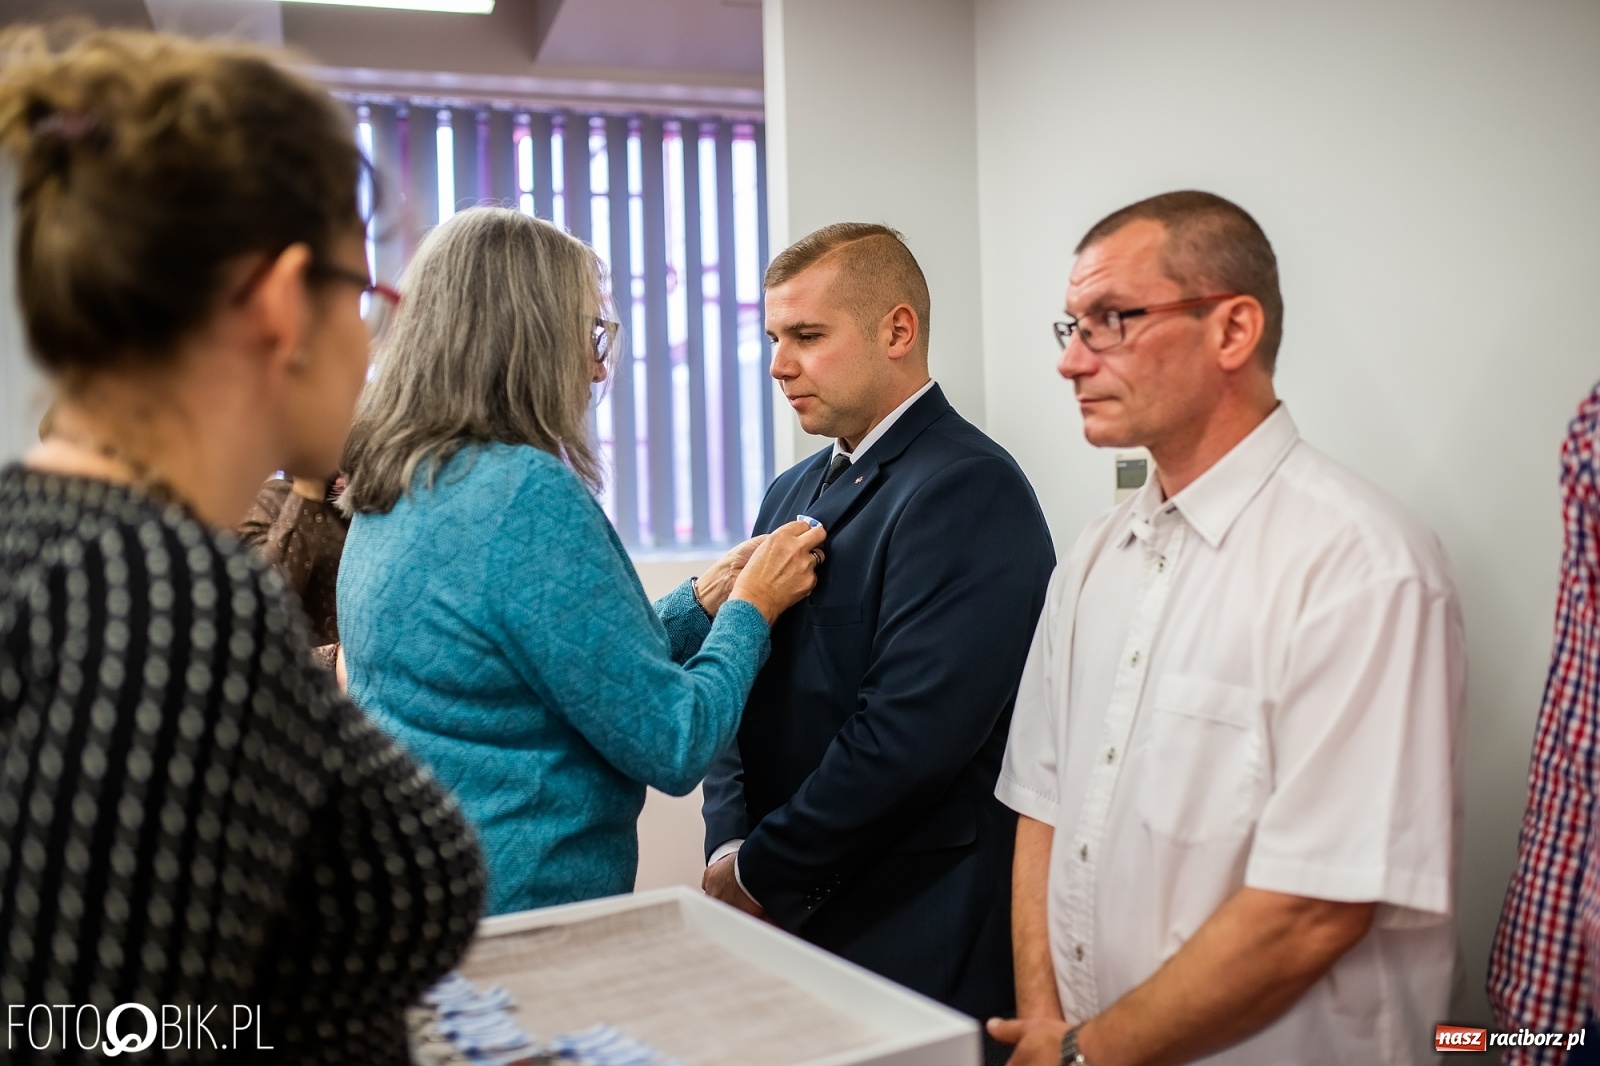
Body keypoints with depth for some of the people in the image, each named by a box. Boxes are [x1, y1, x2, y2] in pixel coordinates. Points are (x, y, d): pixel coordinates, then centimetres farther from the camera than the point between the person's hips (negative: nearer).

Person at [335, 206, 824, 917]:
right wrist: (751, 609, -3)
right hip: (519, 913, -9)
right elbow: (672, 746, -17)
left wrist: (703, 603, 11)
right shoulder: (528, 494, -22)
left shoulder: (386, 494, 6)